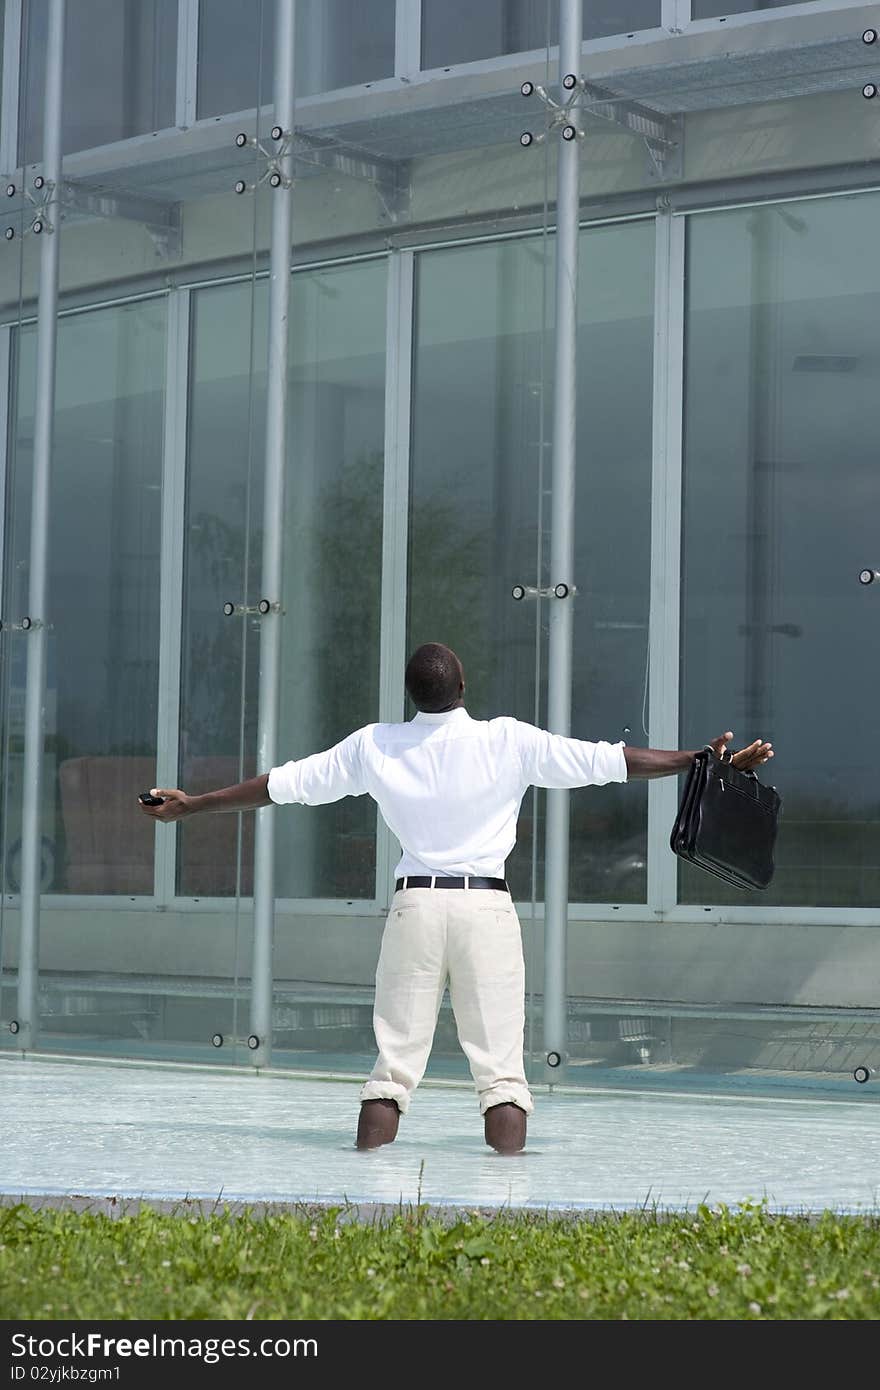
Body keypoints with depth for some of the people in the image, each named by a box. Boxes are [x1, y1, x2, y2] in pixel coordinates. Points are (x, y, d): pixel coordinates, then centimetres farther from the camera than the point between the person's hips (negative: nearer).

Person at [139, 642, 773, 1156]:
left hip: (413, 903, 2)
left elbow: (281, 783, 11)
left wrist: (191, 804, 24)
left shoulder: (375, 745, 4)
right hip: (486, 904, -2)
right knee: (501, 1065, 0)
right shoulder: (510, 742, -3)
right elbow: (612, 760, -1)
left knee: (394, 1062, 6)